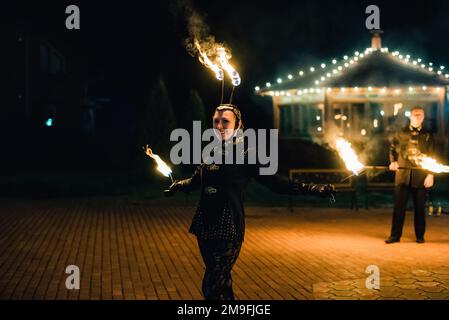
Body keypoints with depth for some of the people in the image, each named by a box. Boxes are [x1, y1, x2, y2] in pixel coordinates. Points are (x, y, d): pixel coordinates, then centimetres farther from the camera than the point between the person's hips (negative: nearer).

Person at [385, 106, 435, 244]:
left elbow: (432, 156, 4)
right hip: (403, 175, 1)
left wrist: (430, 174, -6)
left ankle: (420, 235, 15)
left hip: (421, 176, 0)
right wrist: (393, 162, -8)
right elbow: (393, 149, 12)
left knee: (420, 207, 4)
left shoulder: (427, 135, 7)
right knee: (399, 206, 0)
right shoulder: (401, 133, 10)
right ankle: (395, 235, 5)